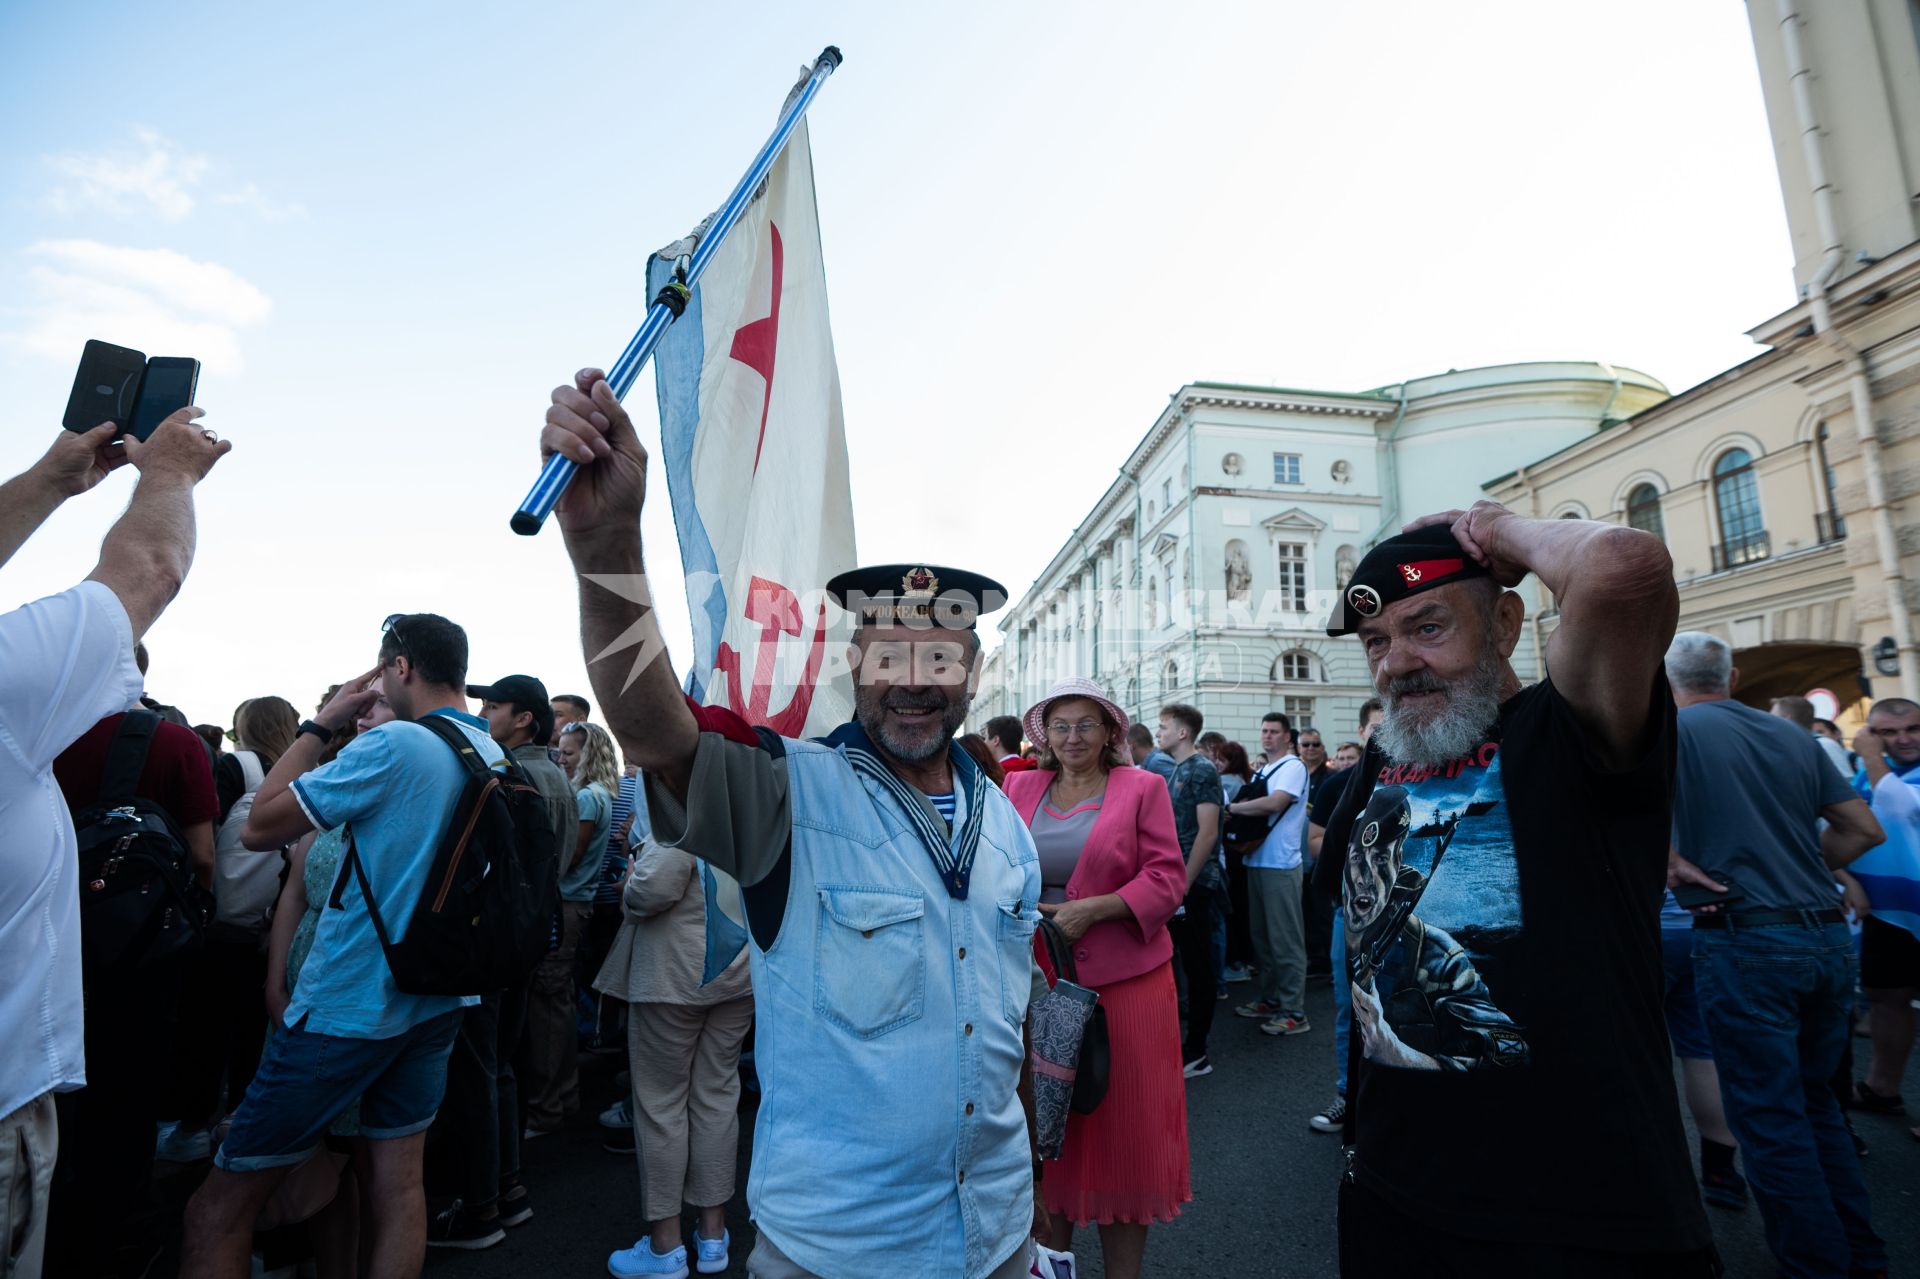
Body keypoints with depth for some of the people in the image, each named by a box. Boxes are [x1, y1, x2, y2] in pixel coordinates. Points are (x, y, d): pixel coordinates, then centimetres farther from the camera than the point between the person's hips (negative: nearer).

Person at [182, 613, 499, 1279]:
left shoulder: (394, 744, -21)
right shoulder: (497, 758, 2)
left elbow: (259, 827, -12)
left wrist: (323, 722, -6)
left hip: (350, 1005, -7)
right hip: (438, 1002, 7)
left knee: (219, 1206, 10)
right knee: (398, 1181, 17)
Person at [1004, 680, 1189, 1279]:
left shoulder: (1142, 788, -1)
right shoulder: (1021, 788, 8)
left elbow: (1167, 879, -6)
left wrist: (1092, 909, -17)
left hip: (1123, 981, -2)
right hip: (1037, 979, 3)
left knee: (1122, 1126, 9)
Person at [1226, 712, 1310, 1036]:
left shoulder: (1293, 767, -8)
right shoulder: (1261, 772, 17)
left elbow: (1274, 804, -22)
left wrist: (1230, 807, -12)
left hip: (1280, 865, -8)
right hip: (1257, 862, 8)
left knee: (1285, 939, -4)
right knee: (1261, 935, 15)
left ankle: (1294, 1012, 2)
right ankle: (1268, 998, 26)